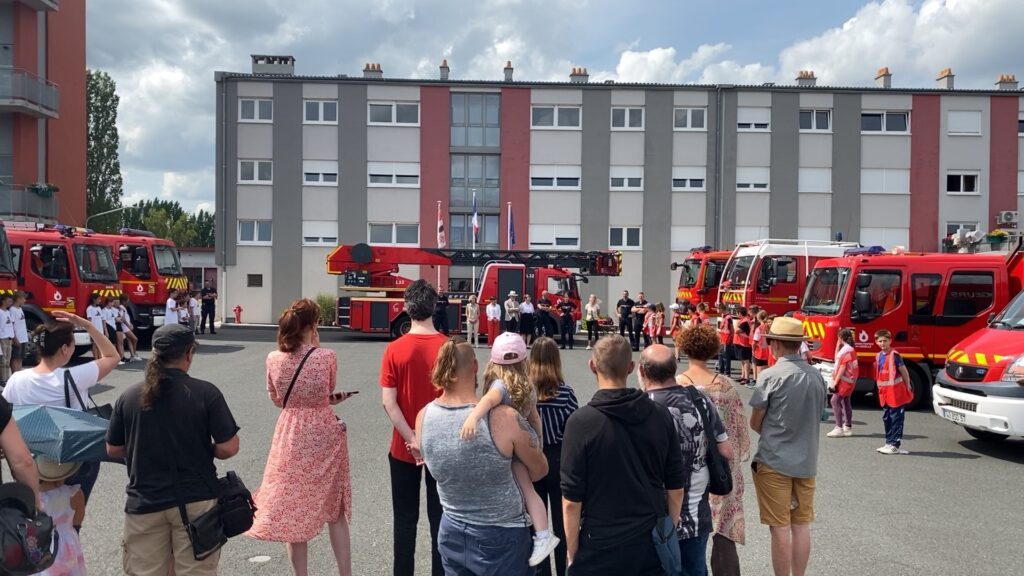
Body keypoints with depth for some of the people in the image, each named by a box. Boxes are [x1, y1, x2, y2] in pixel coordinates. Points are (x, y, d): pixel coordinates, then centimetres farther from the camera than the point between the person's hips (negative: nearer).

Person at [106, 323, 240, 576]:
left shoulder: (129, 396, -3)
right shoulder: (205, 392, -11)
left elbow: (113, 450, 6)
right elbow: (228, 448, -12)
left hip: (144, 502, 2)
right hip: (196, 500, -2)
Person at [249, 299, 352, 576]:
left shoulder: (273, 359, -4)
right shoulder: (326, 356, -13)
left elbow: (277, 400, 10)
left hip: (291, 437, 2)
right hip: (324, 437, -1)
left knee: (292, 511, 12)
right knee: (335, 512, 13)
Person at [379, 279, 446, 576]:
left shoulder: (394, 349, -10)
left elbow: (388, 401, -13)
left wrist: (411, 439, -12)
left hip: (403, 448, 0)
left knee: (405, 519, 13)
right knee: (440, 518, 12)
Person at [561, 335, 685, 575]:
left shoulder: (582, 421, -15)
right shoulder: (661, 416, -3)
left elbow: (571, 499, -13)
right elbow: (675, 488, 4)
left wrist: (571, 552, -2)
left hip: (601, 546, -4)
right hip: (653, 543, 4)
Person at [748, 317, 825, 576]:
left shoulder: (771, 376, -15)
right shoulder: (816, 376, 2)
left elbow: (755, 423, -7)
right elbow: (814, 416, 12)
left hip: (774, 462, -5)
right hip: (806, 461, 5)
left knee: (780, 528, 2)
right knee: (801, 526, 13)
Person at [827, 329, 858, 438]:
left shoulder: (846, 350, -16)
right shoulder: (850, 349, 15)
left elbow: (842, 367, -19)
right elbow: (837, 361, 21)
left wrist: (835, 382, -18)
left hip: (844, 379, -11)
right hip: (849, 380, 11)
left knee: (835, 401, -12)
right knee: (845, 401, 14)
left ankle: (839, 428, -17)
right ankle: (848, 427, 19)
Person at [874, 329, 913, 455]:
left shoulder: (894, 355, -11)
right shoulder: (878, 356, 11)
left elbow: (904, 372, -8)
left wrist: (908, 388, -5)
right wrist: (881, 389, 13)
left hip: (896, 393, -8)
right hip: (884, 393, 8)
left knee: (896, 419, -2)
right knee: (886, 419, 13)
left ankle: (894, 445, 0)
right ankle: (889, 443, 23)